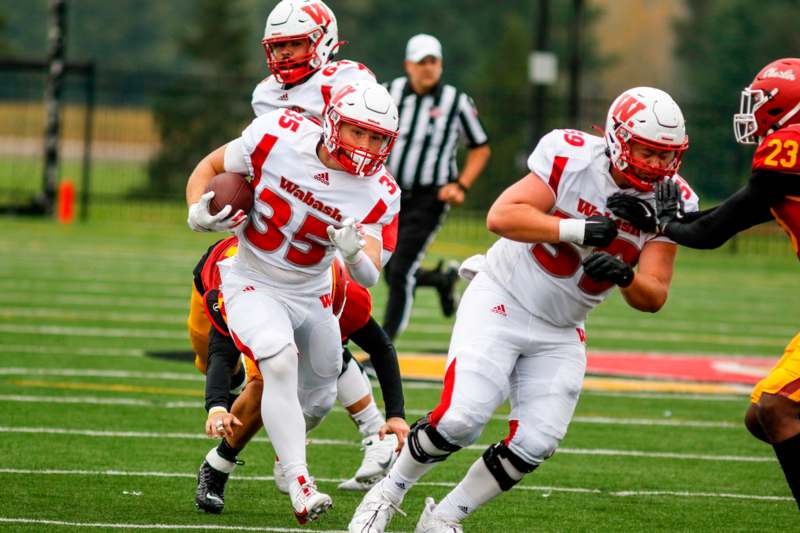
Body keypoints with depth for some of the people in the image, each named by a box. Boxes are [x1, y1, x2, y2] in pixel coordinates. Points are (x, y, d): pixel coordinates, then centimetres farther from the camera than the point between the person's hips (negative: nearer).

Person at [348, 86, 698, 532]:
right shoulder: (573, 158, -18)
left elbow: (654, 298, -9)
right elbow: (501, 217, -25)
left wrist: (625, 276, -31)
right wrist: (576, 230, -34)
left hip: (559, 335, 5)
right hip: (502, 304, -5)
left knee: (536, 442, -8)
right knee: (461, 419, -18)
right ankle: (389, 492, 8)